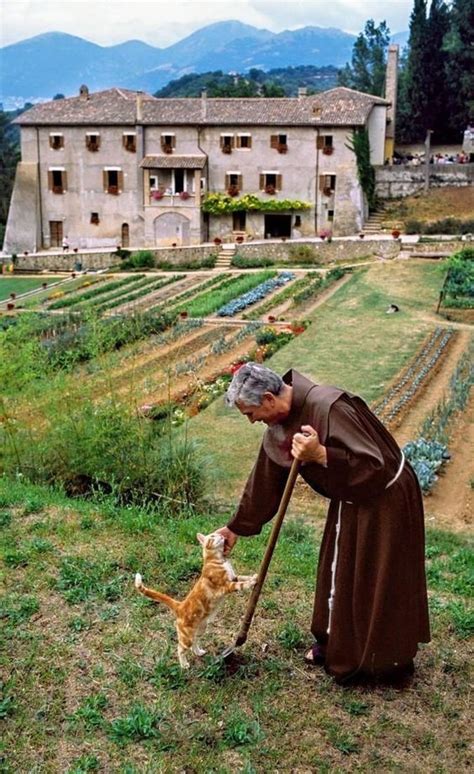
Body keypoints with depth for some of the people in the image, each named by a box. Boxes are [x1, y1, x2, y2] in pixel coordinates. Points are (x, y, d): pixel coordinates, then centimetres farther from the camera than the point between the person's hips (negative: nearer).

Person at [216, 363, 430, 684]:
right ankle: (336, 644, 38)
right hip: (351, 501, 8)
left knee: (379, 582, 5)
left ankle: (385, 660, 24)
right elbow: (264, 482, 6)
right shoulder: (280, 424, -6)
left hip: (385, 499, -8)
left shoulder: (329, 408, -33)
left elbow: (375, 465, -33)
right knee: (338, 571, 19)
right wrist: (237, 528, 13)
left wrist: (320, 454, -44)